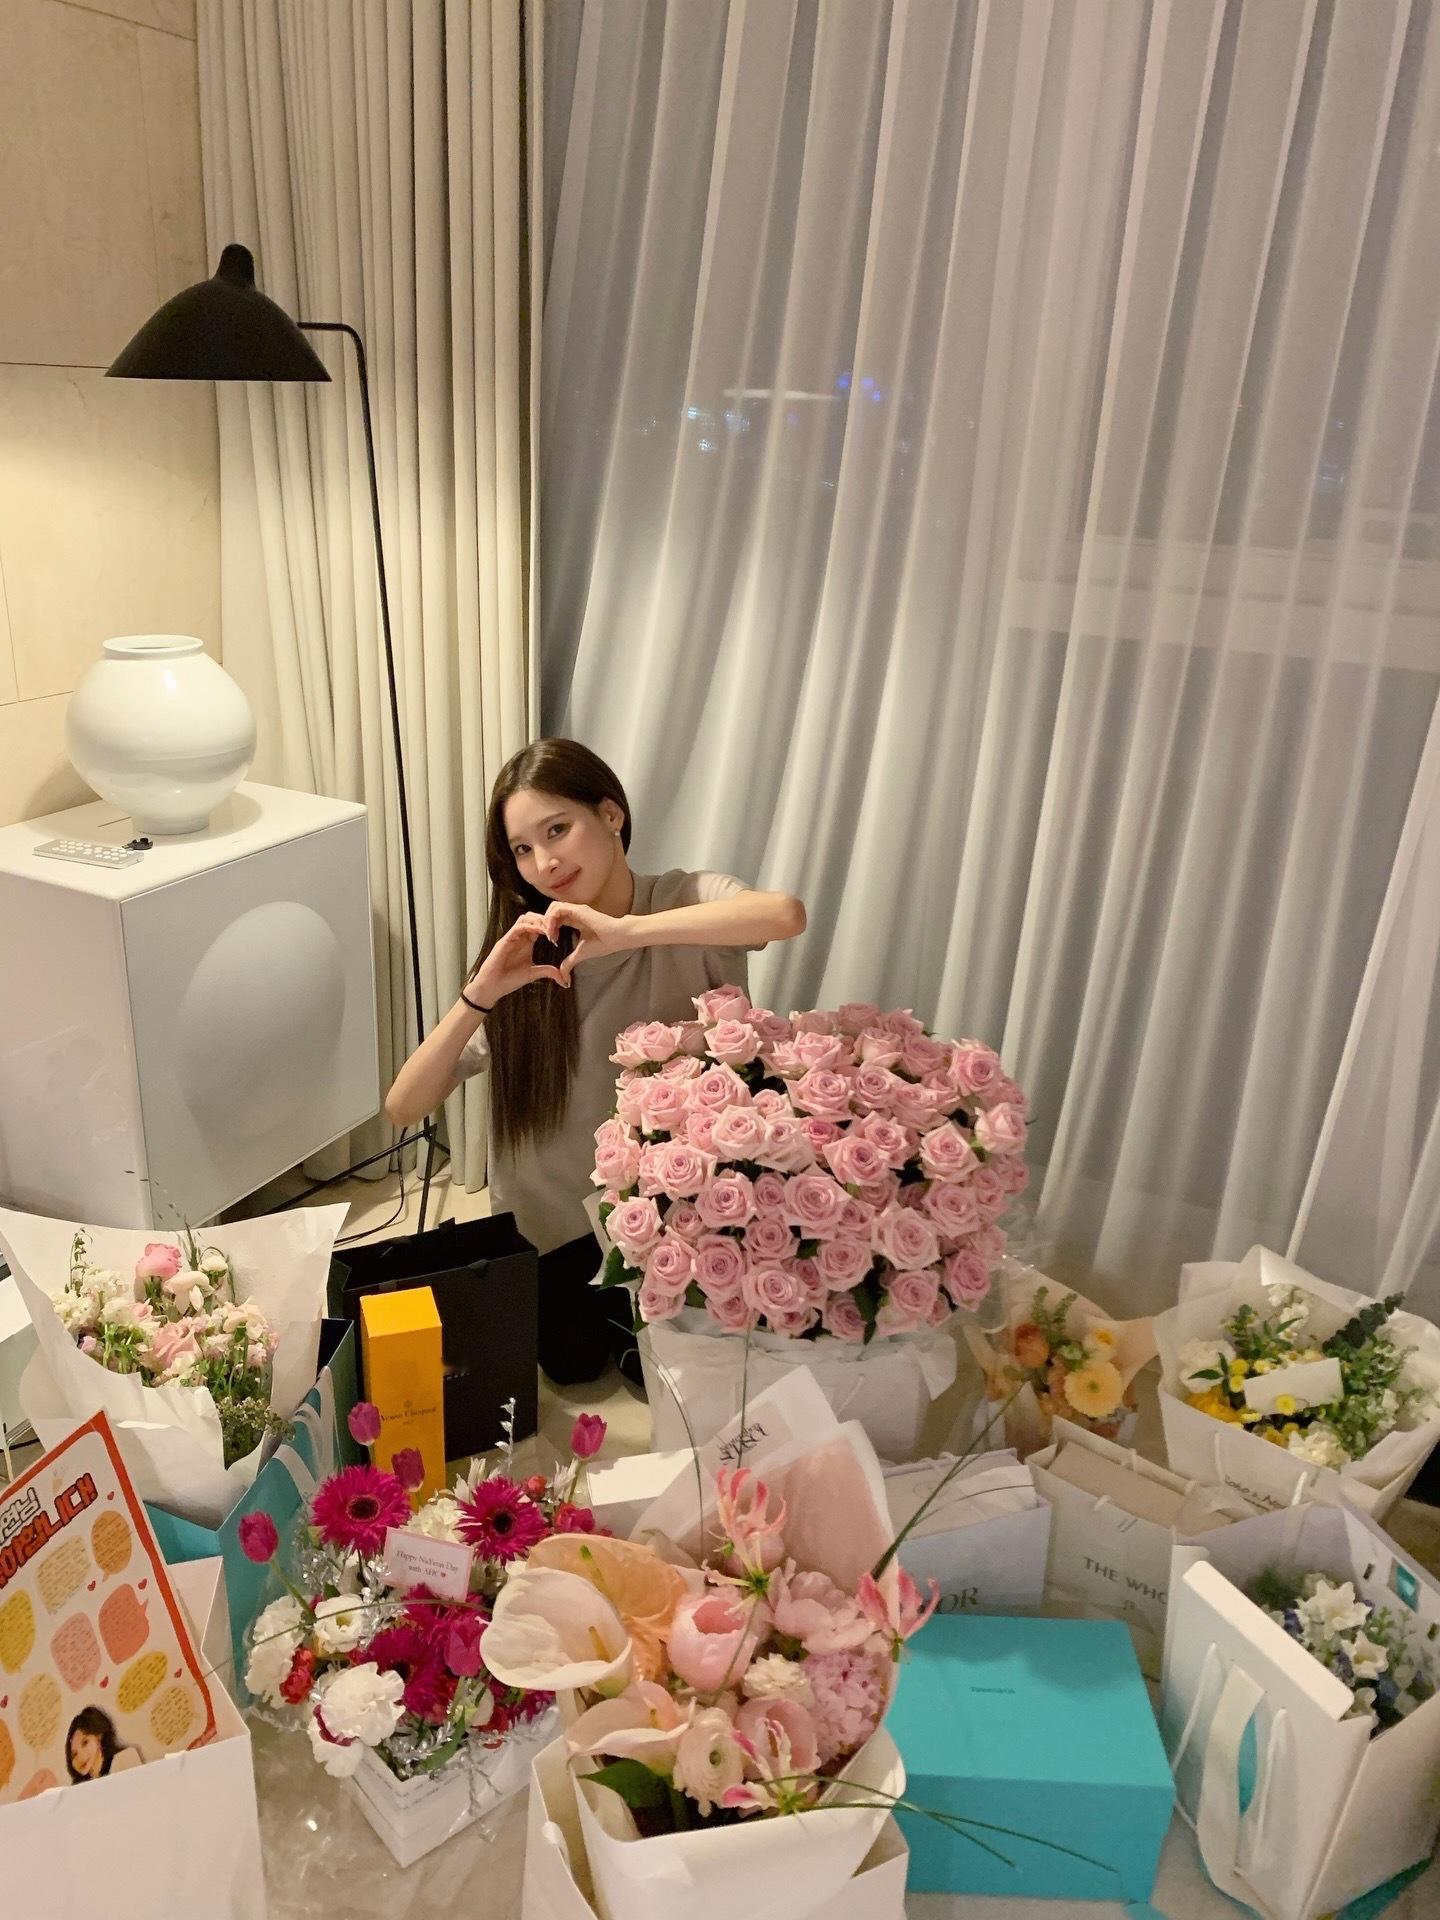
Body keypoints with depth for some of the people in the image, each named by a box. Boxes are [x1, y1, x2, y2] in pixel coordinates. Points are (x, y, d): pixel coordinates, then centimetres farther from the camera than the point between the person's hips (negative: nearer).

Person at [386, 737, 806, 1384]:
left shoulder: (687, 898, -17)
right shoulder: (523, 958, -11)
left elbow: (787, 914, -43)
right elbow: (403, 1107, -17)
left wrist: (623, 931, -45)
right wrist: (480, 995, -32)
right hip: (554, 1220, 2)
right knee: (572, 1363, 7)